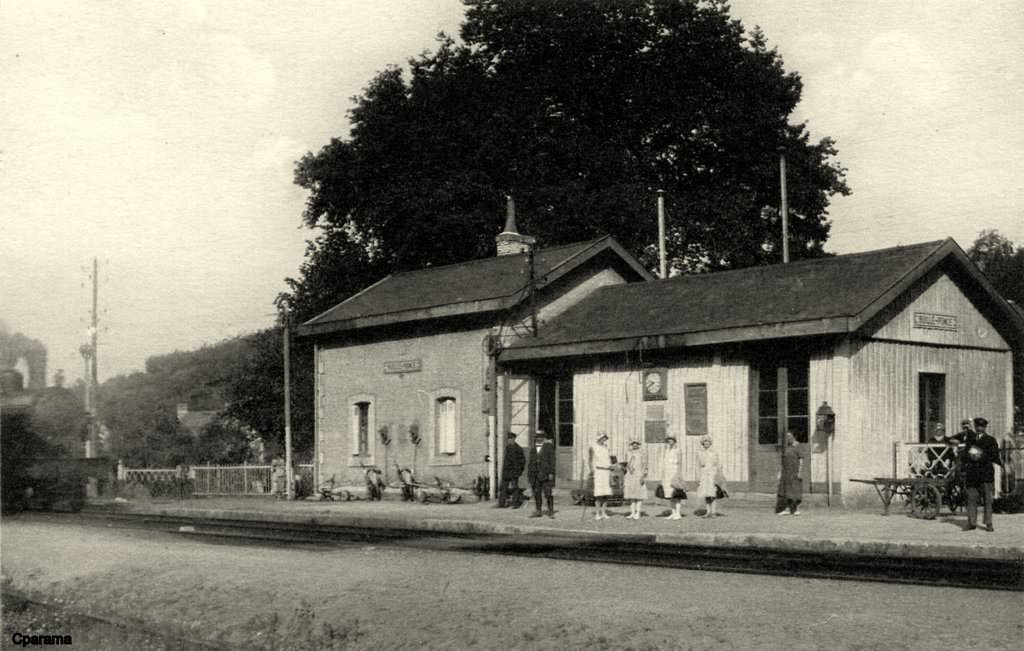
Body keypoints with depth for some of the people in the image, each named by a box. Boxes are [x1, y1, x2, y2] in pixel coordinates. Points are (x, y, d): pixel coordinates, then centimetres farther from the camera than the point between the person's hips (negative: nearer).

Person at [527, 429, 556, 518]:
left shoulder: (549, 447, -1)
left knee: (548, 493, -6)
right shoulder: (534, 448, 14)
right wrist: (529, 473, 12)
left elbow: (552, 461, -5)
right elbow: (531, 461, 16)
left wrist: (551, 473, -11)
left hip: (545, 474, -5)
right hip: (535, 474, 5)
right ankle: (538, 511, 14)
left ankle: (551, 511, -2)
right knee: (537, 493, 7)